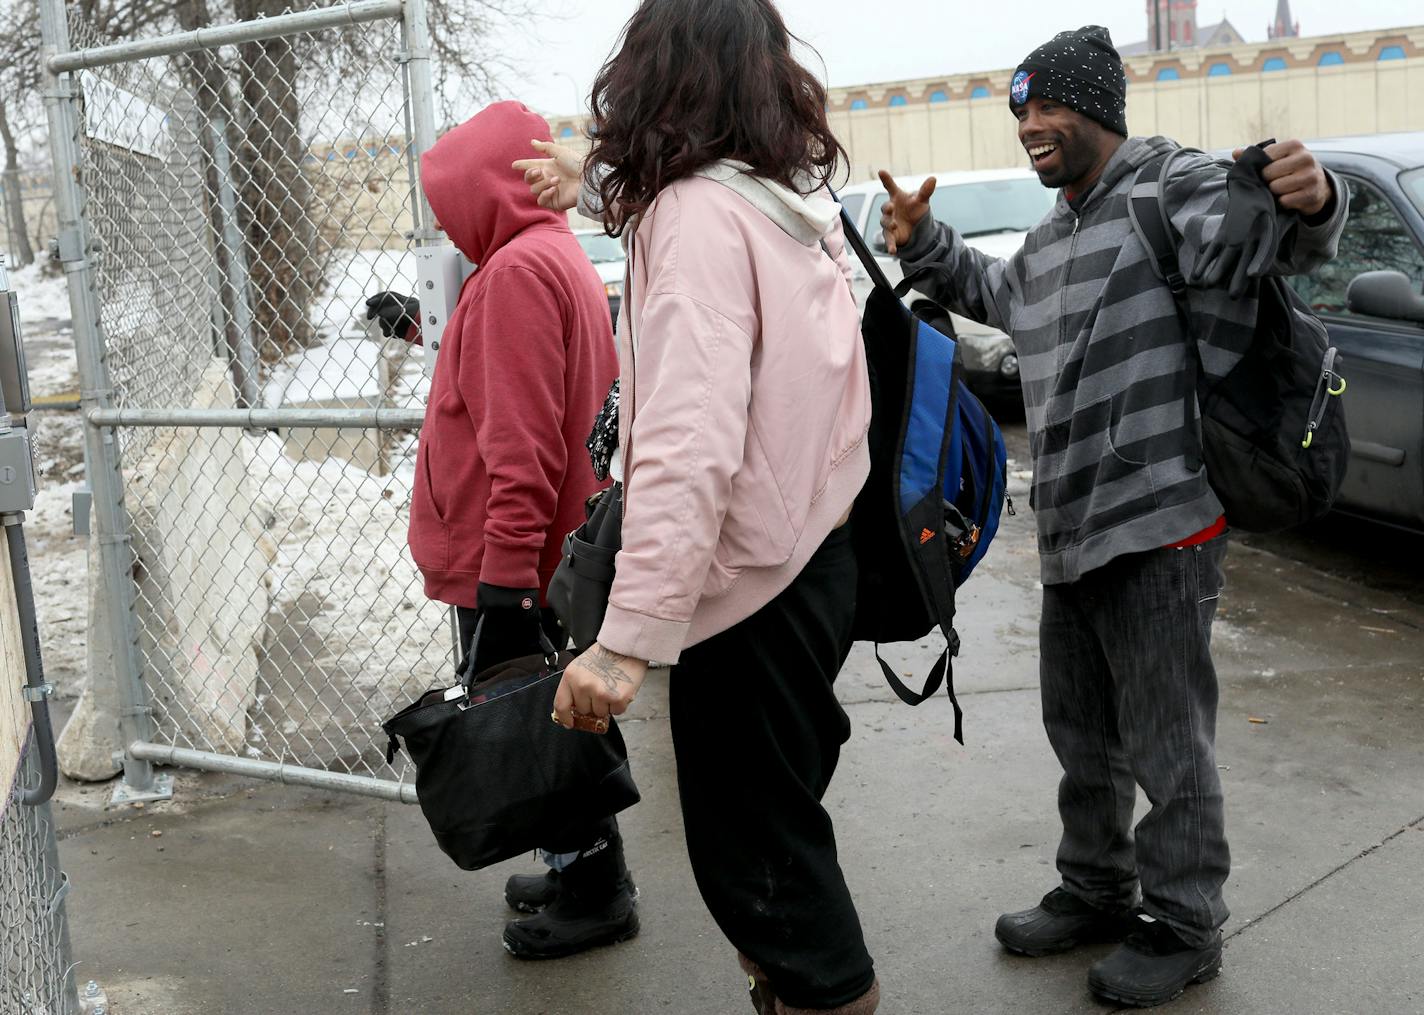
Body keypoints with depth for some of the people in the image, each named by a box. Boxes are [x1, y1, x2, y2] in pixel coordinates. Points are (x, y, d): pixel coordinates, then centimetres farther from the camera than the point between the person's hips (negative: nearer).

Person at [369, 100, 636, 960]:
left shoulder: (518, 269, -19)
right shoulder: (561, 257, 13)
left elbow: (521, 444, -25)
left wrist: (505, 567, -25)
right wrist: (425, 332, 29)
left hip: (508, 566, -10)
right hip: (548, 557, 10)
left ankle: (595, 893, 14)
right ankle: (587, 872, 32)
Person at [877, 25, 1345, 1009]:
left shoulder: (1178, 187, -11)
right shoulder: (1053, 238, 17)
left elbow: (1278, 238, -25)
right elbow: (992, 291, 36)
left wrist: (1311, 203, -48)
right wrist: (926, 243, 21)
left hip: (1162, 527, -9)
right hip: (1072, 531, 9)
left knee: (1166, 742, 3)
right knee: (1083, 732, 21)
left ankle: (1184, 927, 20)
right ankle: (1095, 891, 39)